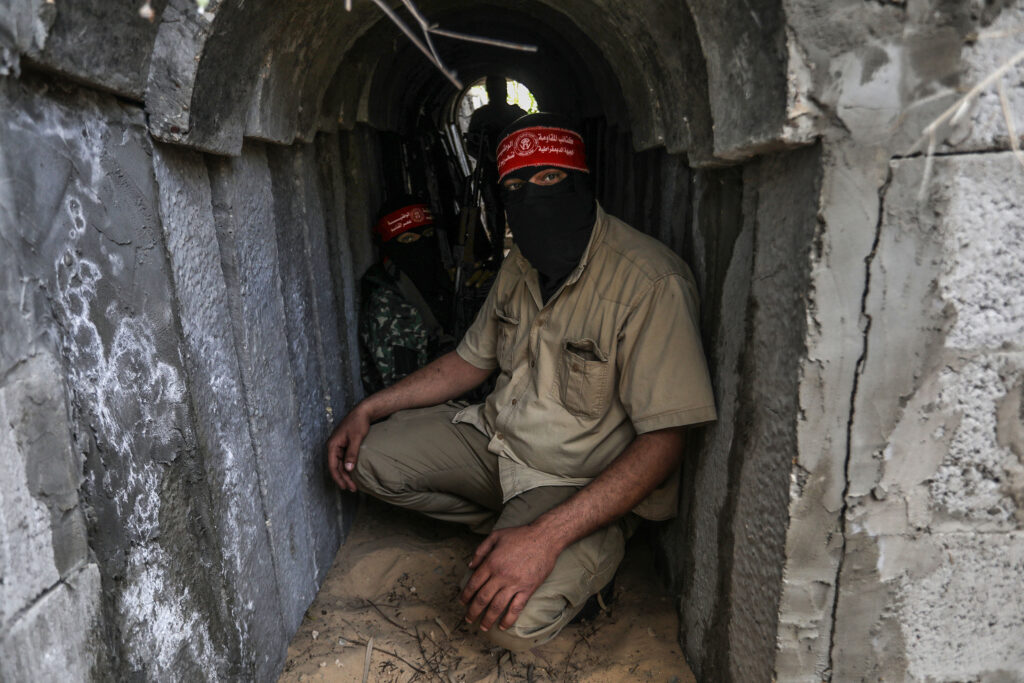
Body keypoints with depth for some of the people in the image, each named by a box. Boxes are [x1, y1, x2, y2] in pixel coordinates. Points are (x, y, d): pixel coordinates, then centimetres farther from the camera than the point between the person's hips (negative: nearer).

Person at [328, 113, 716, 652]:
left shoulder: (649, 282, -25)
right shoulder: (520, 265, 2)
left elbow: (664, 441, -26)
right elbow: (474, 359, 13)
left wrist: (545, 537, -34)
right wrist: (368, 409, 4)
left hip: (582, 483, -7)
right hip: (497, 437, 7)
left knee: (515, 619, -30)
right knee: (364, 456, -1)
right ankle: (507, 524, 9)